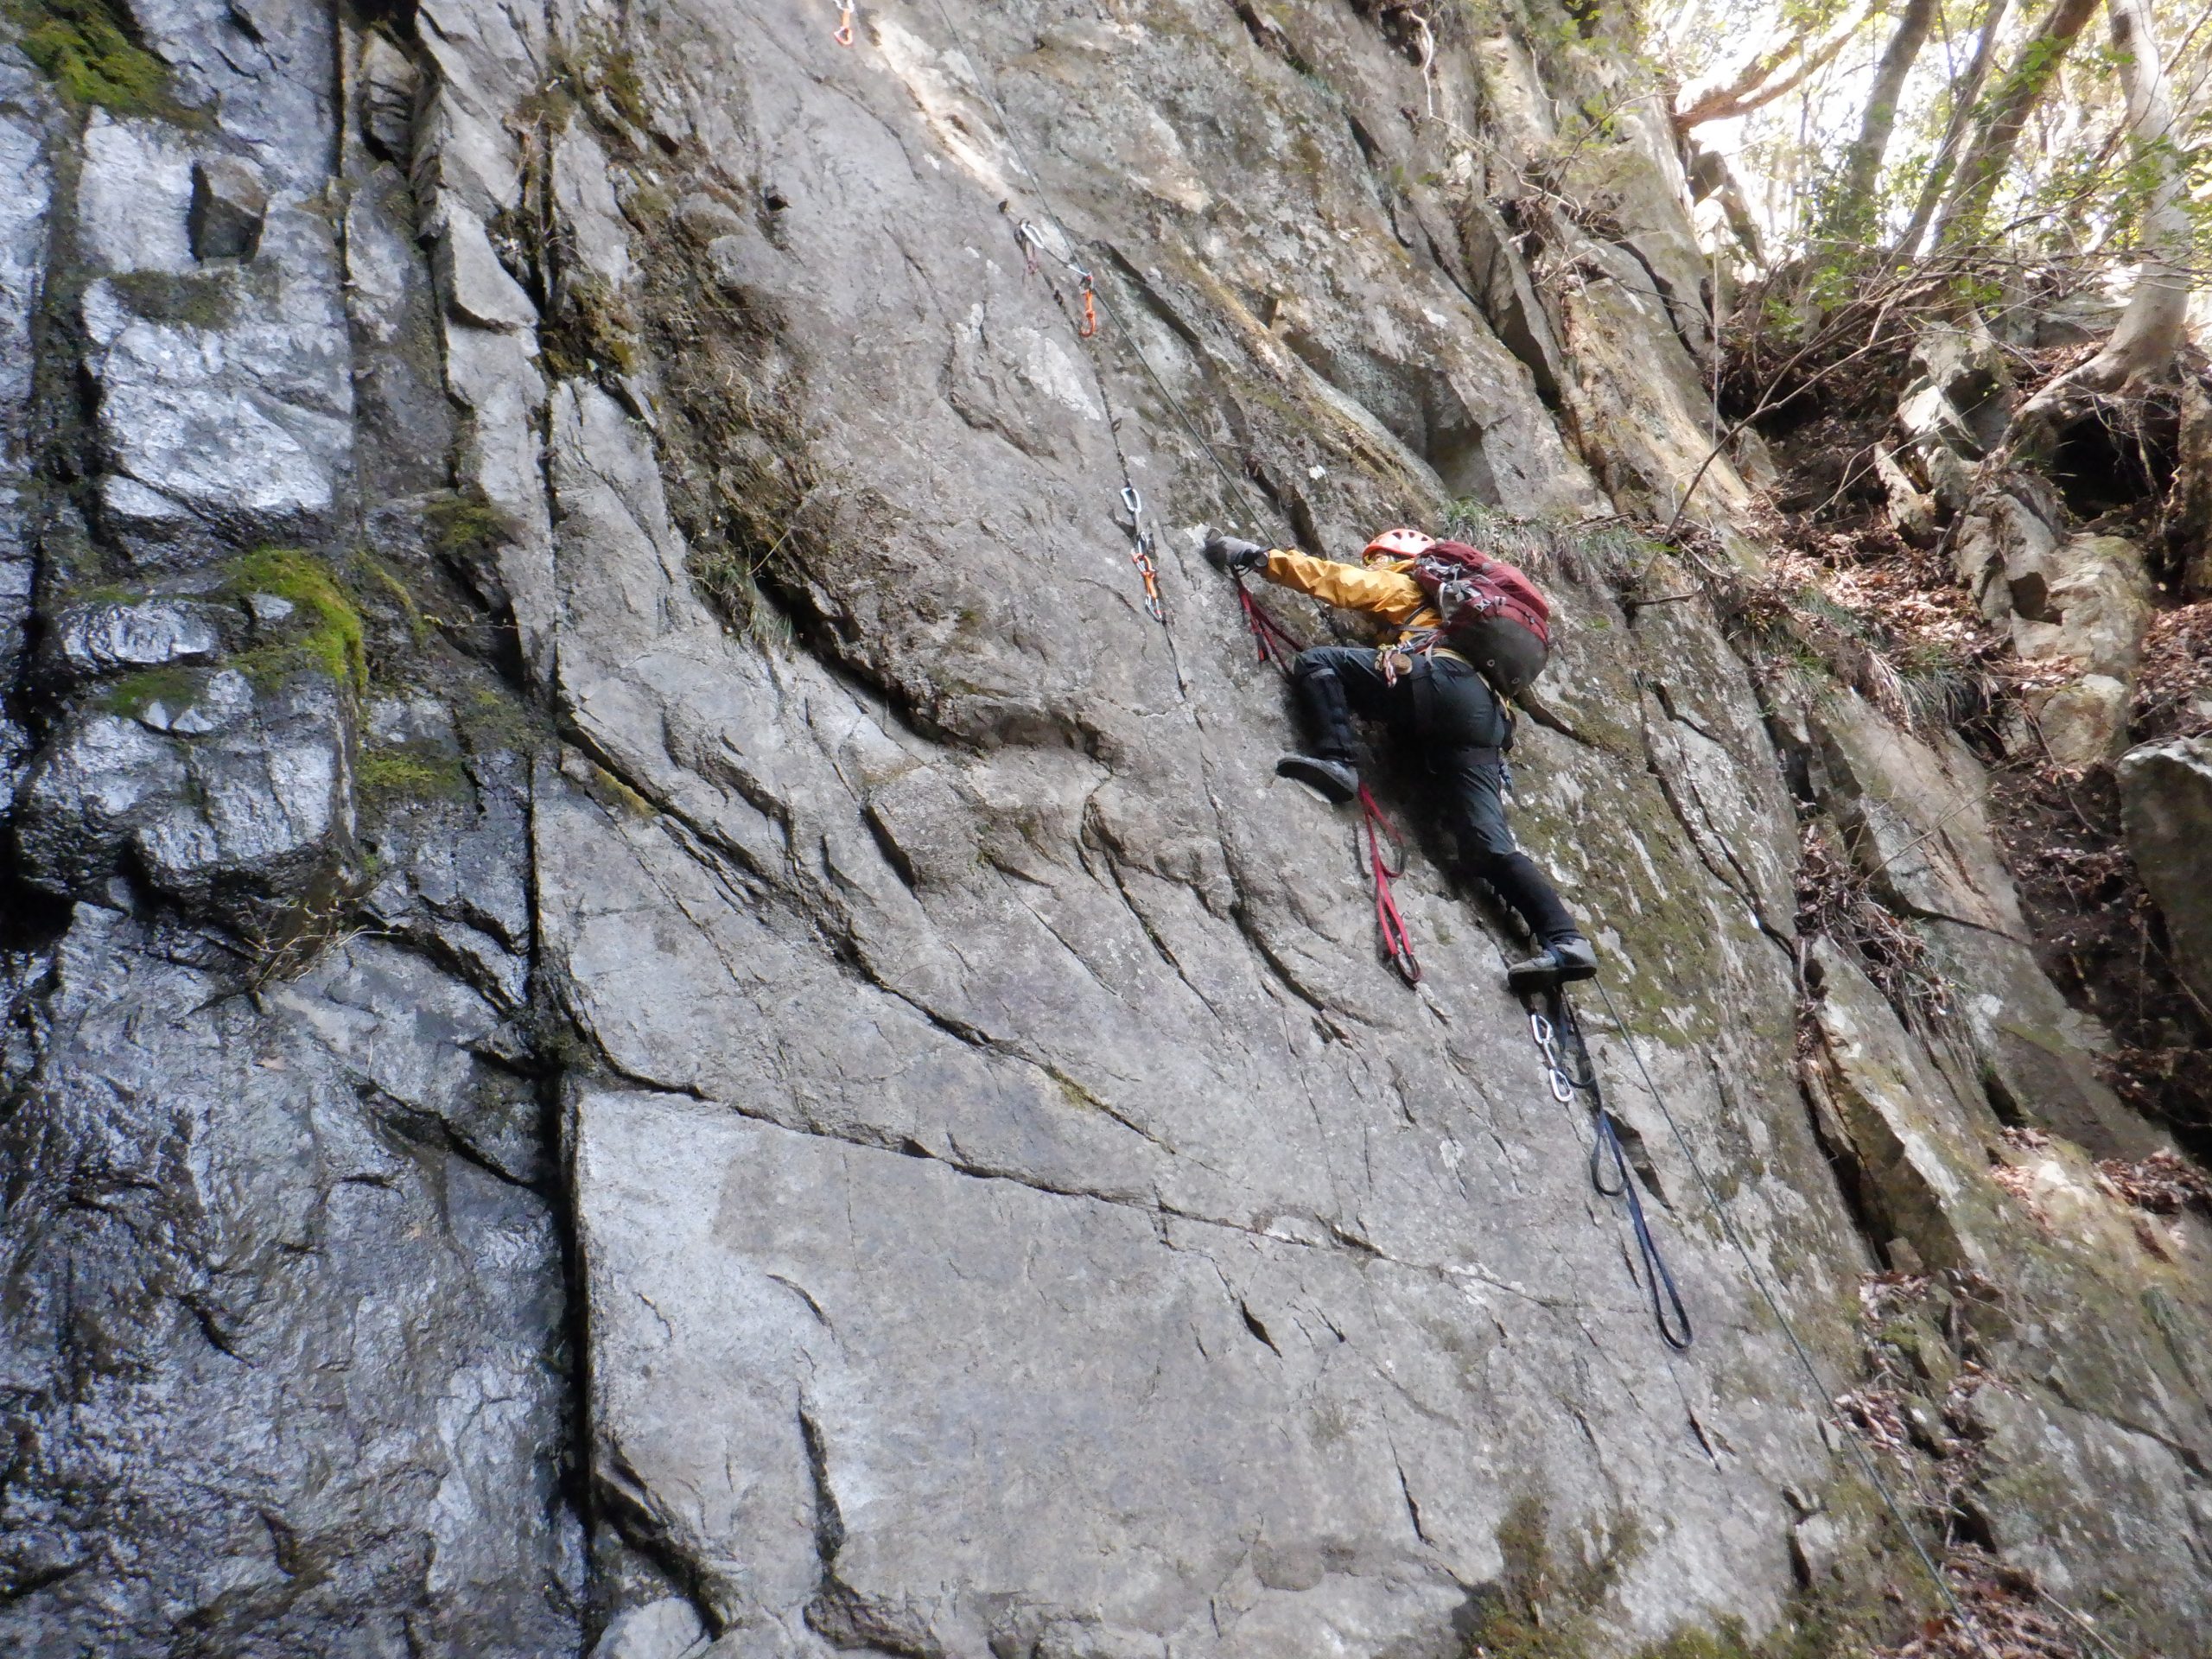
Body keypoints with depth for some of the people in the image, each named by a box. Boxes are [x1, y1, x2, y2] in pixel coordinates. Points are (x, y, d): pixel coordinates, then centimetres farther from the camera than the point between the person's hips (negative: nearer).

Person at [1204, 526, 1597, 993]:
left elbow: (1333, 579, 16)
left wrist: (1256, 556, 18)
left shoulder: (1404, 585, 24)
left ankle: (1336, 761, -22)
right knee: (1489, 847, -5)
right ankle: (1566, 941, -18)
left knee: (1317, 661, -3)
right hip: (1487, 718, 7)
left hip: (1442, 683, -7)